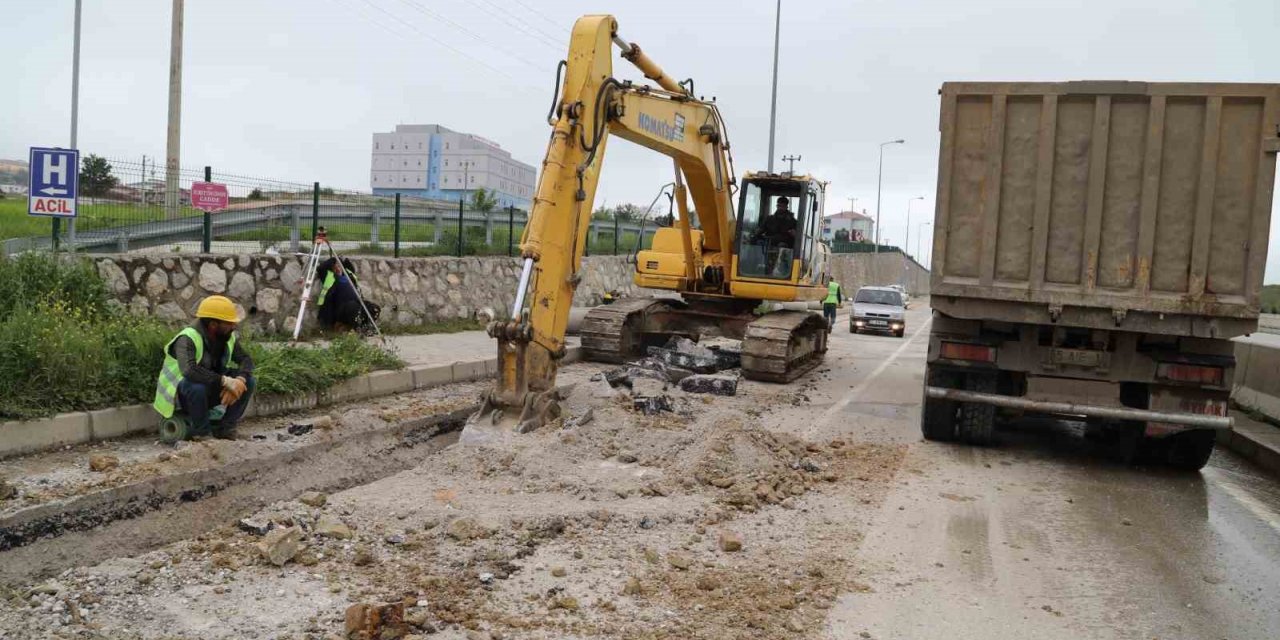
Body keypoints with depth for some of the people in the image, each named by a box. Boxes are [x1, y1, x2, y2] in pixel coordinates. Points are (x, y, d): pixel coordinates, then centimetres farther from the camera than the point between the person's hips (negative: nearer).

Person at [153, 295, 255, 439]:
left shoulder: (227, 336, -5)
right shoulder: (188, 339, -27)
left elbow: (246, 360, -8)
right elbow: (189, 370, -43)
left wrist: (239, 380, -29)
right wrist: (225, 381, -43)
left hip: (209, 392, 6)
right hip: (179, 393, -6)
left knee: (247, 381, -12)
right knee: (198, 387, -39)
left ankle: (225, 428, -5)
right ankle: (202, 433, -19)